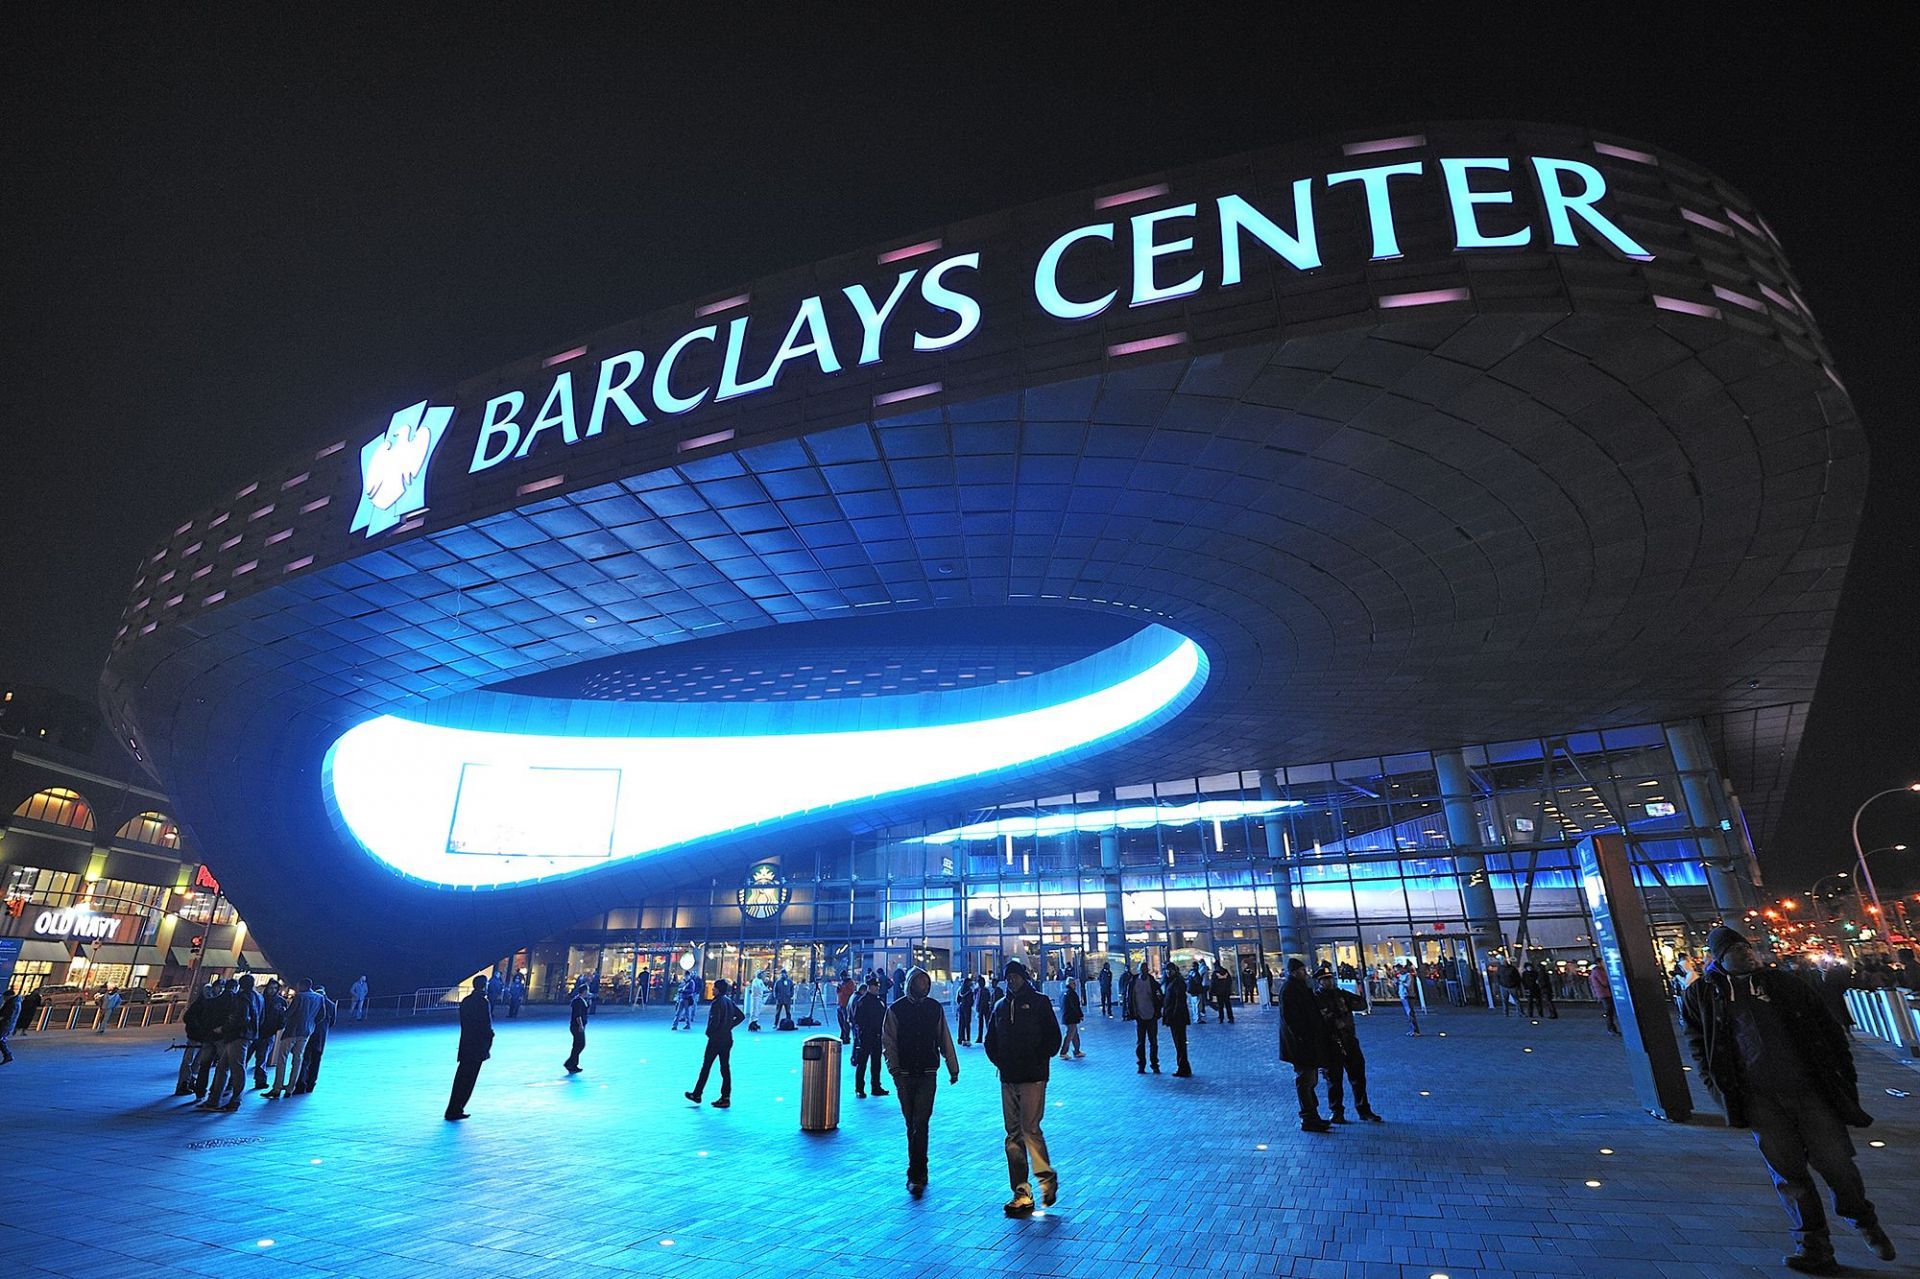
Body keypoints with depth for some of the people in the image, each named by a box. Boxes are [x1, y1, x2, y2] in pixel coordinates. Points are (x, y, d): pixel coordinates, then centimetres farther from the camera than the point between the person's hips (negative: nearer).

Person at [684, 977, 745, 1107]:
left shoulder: (717, 1003, -17)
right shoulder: (730, 1002, 7)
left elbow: (715, 1021, -25)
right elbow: (741, 1016, 11)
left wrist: (709, 1032, -7)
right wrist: (729, 1026, 11)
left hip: (716, 1039, -7)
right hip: (727, 1039, 7)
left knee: (706, 1066, 7)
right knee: (725, 1067, 8)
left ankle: (697, 1095, 18)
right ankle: (725, 1098, 9)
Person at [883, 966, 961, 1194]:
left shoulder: (935, 1008, 4)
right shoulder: (895, 1009, -2)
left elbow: (945, 1040, 10)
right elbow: (888, 1043, -3)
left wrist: (953, 1068, 12)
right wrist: (895, 1070, -12)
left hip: (928, 1074, 0)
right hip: (905, 1075, 0)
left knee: (920, 1123, -10)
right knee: (911, 1124, 10)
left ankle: (916, 1175, -7)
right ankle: (919, 1172, 25)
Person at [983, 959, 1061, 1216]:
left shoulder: (1039, 1002, -1)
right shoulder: (1000, 1007, 12)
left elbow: (1054, 1037, -3)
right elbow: (990, 1040, 20)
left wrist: (1038, 1060, -8)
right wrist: (999, 1061, 6)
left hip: (1033, 1078, -5)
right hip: (1008, 1079, 5)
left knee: (1030, 1129, -11)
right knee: (1013, 1135, 6)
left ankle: (1047, 1177, 13)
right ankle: (1021, 1193, 13)